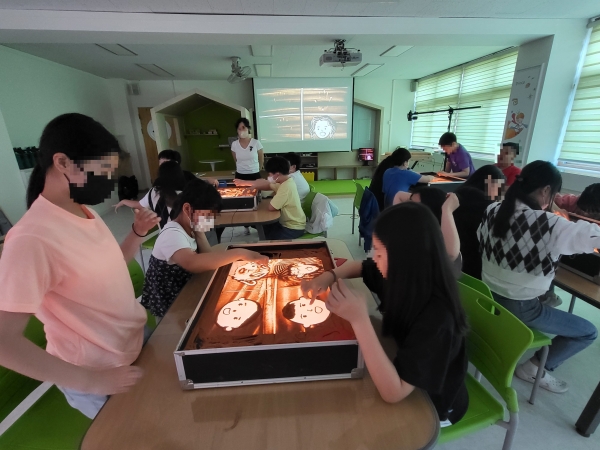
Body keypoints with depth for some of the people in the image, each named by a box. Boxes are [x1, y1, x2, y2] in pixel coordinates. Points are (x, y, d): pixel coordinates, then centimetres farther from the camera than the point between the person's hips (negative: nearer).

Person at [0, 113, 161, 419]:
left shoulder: (85, 211, -3)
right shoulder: (32, 238, -28)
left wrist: (138, 232, -7)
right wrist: (91, 381, -24)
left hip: (137, 342, 7)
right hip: (101, 373, -7)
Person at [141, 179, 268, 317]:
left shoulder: (189, 228, -1)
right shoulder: (172, 234, -27)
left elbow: (207, 257, -9)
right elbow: (192, 263, -47)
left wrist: (199, 231, -16)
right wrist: (240, 253, -48)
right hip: (166, 305, -7)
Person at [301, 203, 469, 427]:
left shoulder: (436, 317, -39)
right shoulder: (405, 277, -17)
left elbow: (393, 392, -38)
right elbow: (358, 266, 1)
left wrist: (359, 320, -48)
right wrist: (329, 277, -20)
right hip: (404, 364, 5)